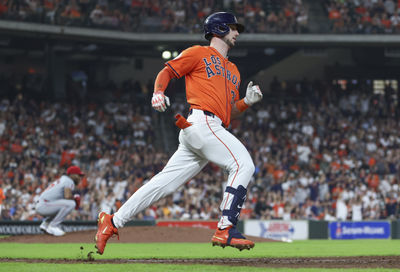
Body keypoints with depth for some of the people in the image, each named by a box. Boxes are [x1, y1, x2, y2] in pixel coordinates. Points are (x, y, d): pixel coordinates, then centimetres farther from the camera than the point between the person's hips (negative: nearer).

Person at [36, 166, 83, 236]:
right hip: (44, 206, -10)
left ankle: (45, 224, 16)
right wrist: (75, 199, -2)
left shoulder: (62, 179, 23)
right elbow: (68, 196, -22)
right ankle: (53, 227, -17)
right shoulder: (69, 181, -7)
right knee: (70, 204, -21)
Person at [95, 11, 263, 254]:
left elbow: (231, 112, 26)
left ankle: (113, 222, 6)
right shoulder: (198, 53, 8)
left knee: (164, 183, 3)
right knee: (243, 163, -20)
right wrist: (158, 93, -15)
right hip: (201, 122, -8)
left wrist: (247, 102, 6)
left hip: (214, 129, 8)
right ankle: (226, 230, -26)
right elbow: (167, 72, 4)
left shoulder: (233, 71, 30)